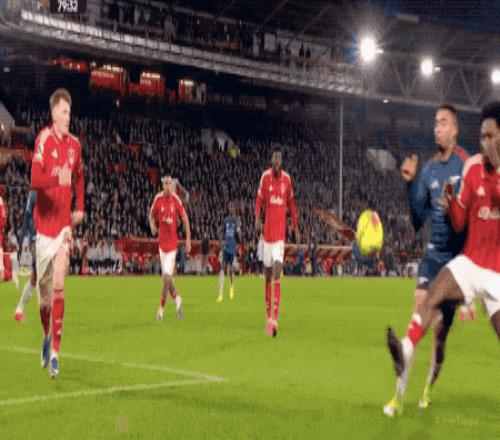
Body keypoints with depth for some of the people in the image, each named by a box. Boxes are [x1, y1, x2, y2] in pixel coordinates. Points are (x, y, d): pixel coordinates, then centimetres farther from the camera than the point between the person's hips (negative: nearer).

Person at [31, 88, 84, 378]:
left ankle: (55, 352, -11)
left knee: (59, 286, -10)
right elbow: (34, 180, -21)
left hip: (64, 222, 2)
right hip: (44, 221, -2)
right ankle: (46, 336, 36)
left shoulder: (74, 144, 5)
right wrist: (57, 178, -38)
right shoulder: (44, 140, -9)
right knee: (44, 289, 9)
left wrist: (81, 208, 16)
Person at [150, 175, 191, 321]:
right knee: (167, 277, 8)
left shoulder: (176, 200, -7)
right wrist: (152, 225, -7)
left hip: (172, 243, -3)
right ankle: (176, 298, 33)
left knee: (167, 277, -10)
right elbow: (152, 214, 14)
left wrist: (188, 239, 0)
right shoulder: (158, 199, -2)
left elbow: (185, 219, 2)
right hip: (162, 242, 3)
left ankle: (161, 308, 2)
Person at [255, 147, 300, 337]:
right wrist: (257, 218, -22)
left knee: (278, 271, -12)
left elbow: (291, 204, 13)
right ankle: (268, 316, 18)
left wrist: (296, 227, 13)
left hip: (280, 232, 0)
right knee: (267, 274, 6)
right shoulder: (265, 177, 1)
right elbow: (259, 199, -4)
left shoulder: (287, 178, 5)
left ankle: (275, 318, -16)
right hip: (268, 231, 0)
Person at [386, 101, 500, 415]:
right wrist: (451, 202, -16)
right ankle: (406, 352, -43)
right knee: (433, 296, -26)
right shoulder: (474, 167, 0)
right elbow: (459, 222, 5)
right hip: (470, 262, 2)